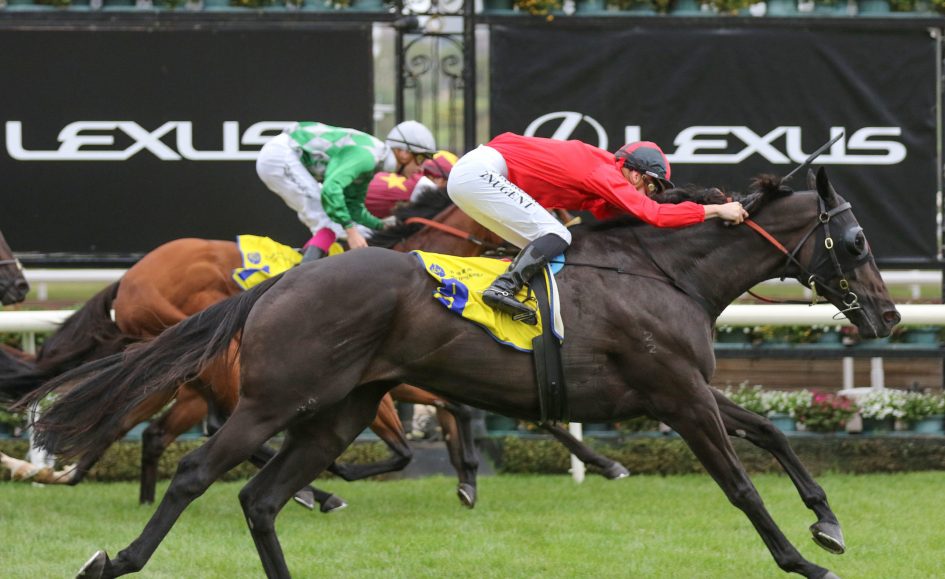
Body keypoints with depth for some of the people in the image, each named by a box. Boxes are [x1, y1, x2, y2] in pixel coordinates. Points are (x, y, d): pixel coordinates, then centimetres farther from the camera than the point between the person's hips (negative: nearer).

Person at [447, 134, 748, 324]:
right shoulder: (605, 173, -12)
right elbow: (655, 215, -19)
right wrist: (715, 210, -14)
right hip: (480, 172, -10)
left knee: (541, 247, 11)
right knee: (556, 236, -15)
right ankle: (503, 288, -26)